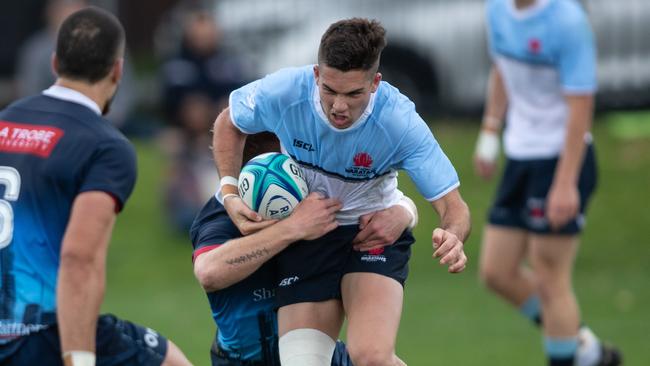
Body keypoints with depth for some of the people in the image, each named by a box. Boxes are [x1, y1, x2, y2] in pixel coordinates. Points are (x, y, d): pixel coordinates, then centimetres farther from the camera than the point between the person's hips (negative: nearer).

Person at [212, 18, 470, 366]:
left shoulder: (401, 124, -26)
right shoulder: (282, 92, -21)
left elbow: (452, 206, -21)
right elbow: (228, 124, 3)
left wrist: (452, 237, -44)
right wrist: (230, 195, -9)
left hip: (374, 233, -2)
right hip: (303, 239, 2)